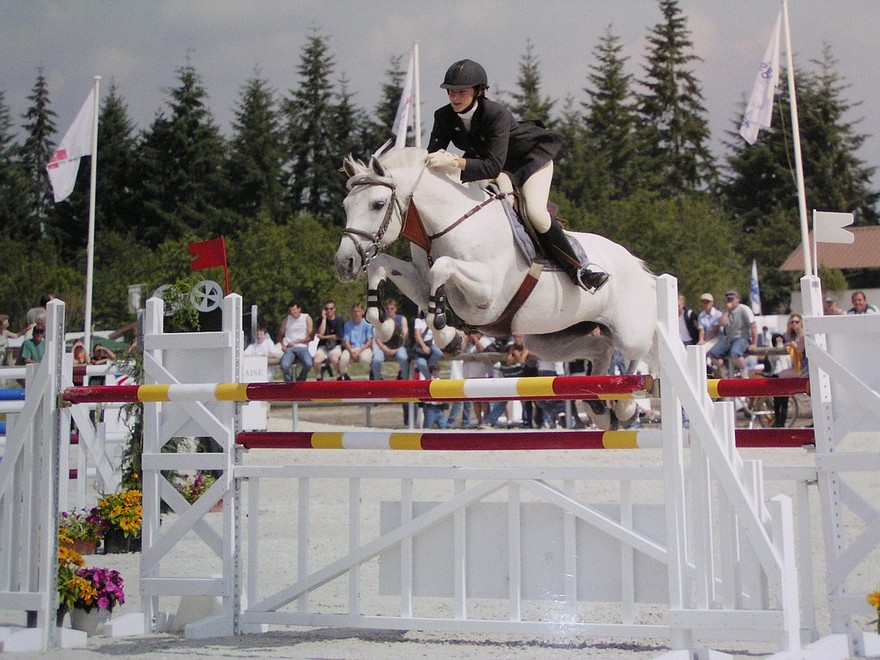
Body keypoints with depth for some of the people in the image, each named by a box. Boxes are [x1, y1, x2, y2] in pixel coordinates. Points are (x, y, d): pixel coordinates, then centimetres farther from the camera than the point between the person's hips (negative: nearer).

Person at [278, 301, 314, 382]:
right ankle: (289, 383, 0)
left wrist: (296, 342, -8)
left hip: (302, 347, -1)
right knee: (284, 366, -30)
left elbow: (310, 337, -1)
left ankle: (300, 381, -3)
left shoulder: (307, 318, 4)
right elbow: (280, 334, 19)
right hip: (289, 348, 1)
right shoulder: (287, 319, 11)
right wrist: (282, 344, -1)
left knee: (308, 364, -32)